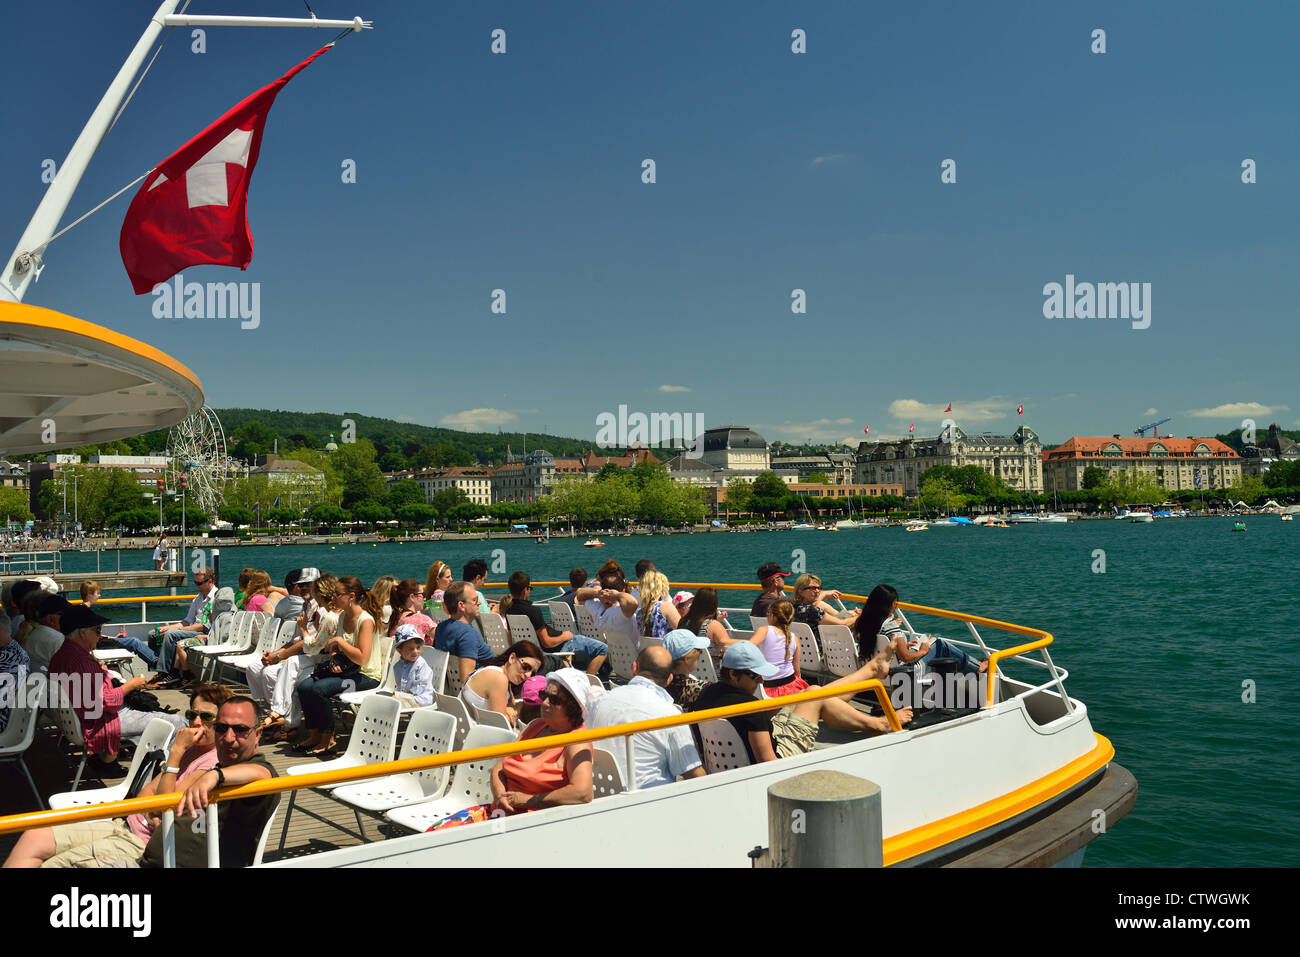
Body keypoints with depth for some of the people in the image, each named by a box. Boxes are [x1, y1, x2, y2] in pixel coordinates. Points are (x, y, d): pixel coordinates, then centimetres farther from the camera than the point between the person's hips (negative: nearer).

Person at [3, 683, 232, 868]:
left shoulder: (214, 762, -14)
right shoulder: (190, 750, 16)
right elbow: (147, 790, 15)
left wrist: (176, 752, -15)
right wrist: (150, 812, -9)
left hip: (142, 845, -9)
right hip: (123, 826, 9)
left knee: (53, 863, -17)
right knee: (33, 837, -1)